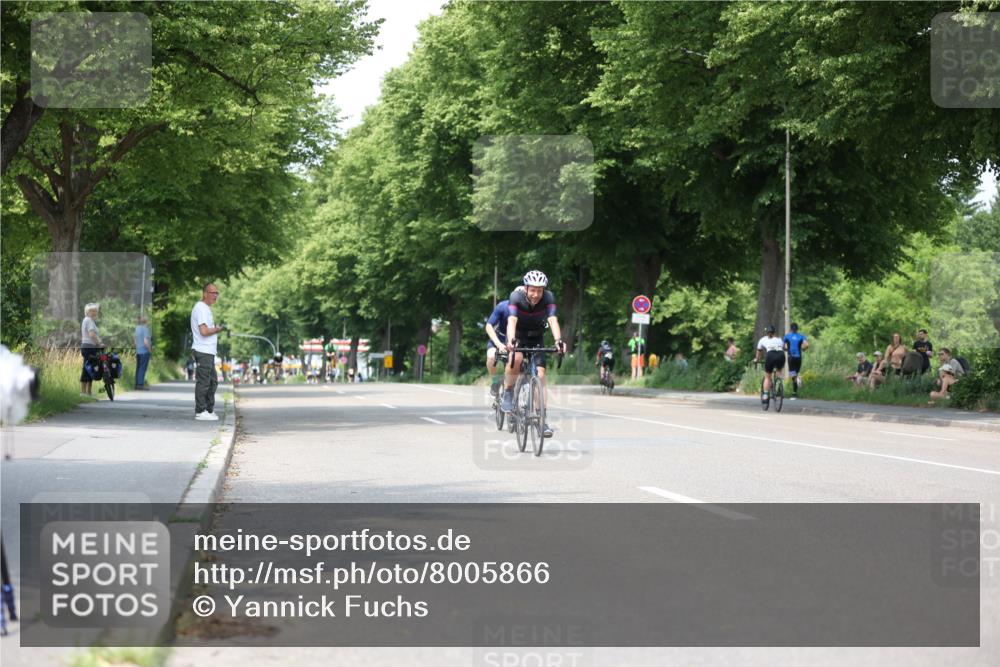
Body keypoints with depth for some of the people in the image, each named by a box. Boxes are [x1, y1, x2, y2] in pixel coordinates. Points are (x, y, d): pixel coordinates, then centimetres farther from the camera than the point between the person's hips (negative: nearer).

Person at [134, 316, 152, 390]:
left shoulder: (137, 328, 11)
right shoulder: (145, 329, -14)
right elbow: (145, 342, -21)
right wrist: (150, 350, -11)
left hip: (138, 351, 8)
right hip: (145, 351, -8)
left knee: (139, 368, 12)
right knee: (143, 368, -7)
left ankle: (137, 384, 14)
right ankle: (140, 385, -8)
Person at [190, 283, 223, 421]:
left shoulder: (206, 308, 20)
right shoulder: (201, 308, -13)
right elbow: (204, 331, -21)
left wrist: (215, 329, 10)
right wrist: (217, 329, -7)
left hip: (208, 352, 11)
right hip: (203, 352, -11)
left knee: (212, 381, 15)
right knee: (203, 382, -7)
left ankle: (209, 410, 21)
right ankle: (200, 412, -4)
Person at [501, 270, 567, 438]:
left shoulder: (548, 298, -22)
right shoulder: (516, 297, -26)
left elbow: (553, 320, -33)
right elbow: (512, 320, -39)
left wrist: (559, 340, -51)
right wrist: (511, 341, -57)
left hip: (536, 337, 2)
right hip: (518, 335, -2)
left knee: (540, 373, -12)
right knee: (516, 358, -34)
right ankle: (508, 393, -10)